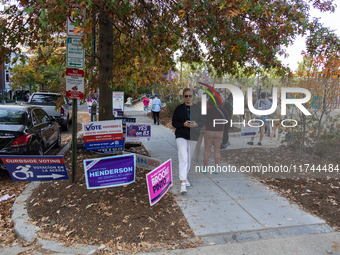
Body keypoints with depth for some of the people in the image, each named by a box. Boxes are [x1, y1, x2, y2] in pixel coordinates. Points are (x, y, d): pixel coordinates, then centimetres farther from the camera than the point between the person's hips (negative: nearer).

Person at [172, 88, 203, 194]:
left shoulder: (197, 108, 7)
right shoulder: (179, 108, 1)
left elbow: (202, 122, 8)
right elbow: (174, 123, 0)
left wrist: (196, 124, -14)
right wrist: (184, 124, -18)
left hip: (193, 137, 3)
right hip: (181, 136, -3)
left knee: (189, 159, 13)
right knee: (183, 158, -17)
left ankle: (185, 177, 33)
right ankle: (183, 183, -21)